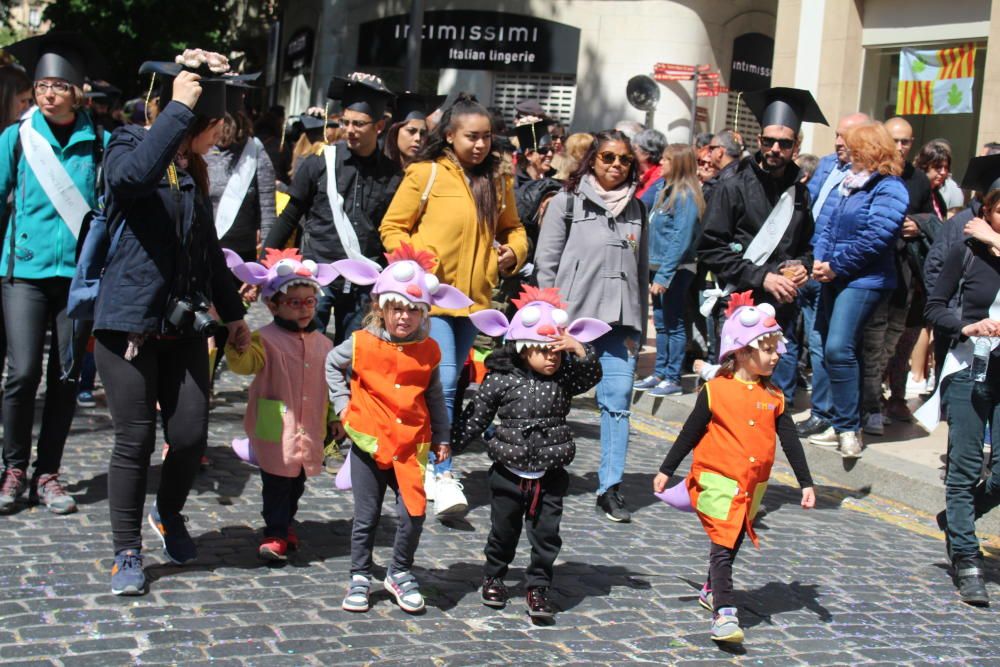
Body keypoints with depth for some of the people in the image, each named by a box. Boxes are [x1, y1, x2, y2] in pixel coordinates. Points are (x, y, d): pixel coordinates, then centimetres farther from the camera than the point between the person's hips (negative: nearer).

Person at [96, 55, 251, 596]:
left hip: (184, 323, 6)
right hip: (129, 320, -6)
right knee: (134, 440, -2)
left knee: (191, 435, 1)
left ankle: (169, 515, 31)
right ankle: (127, 553, 13)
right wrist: (179, 106, -26)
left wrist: (233, 313, 24)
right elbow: (135, 173, -32)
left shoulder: (194, 171, 15)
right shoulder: (128, 148, -5)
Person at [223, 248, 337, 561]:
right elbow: (244, 364, -22)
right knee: (276, 482, -3)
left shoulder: (323, 343, 10)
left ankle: (286, 522, 33)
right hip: (276, 431, -5)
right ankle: (275, 534, 4)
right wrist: (238, 344, -41)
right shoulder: (266, 339, -7)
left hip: (310, 431, 6)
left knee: (298, 481, 16)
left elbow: (331, 385, 18)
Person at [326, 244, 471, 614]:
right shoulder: (361, 344, -4)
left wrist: (441, 437, 12)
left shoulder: (429, 351, 1)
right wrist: (342, 404, 6)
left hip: (411, 445, 1)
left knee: (414, 514, -3)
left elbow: (434, 397, 12)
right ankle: (360, 577, 21)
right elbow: (332, 365, 15)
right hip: (368, 443, -1)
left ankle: (400, 573, 18)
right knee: (366, 517, 6)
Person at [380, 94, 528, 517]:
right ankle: (443, 476, -11)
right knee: (441, 384, -14)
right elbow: (392, 228, -2)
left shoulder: (497, 180, 8)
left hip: (474, 296, 5)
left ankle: (426, 464, 25)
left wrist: (514, 251, -1)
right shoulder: (425, 174, -5)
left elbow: (512, 227, 19)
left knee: (449, 385, 12)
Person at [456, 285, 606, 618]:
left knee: (546, 534, 3)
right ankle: (493, 578, 36)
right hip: (510, 474, -1)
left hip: (549, 476, 1)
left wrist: (578, 348, -26)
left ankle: (539, 586, 17)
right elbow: (474, 418, -3)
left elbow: (592, 374, -14)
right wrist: (449, 445, -4)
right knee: (503, 531, 15)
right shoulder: (501, 380, -9)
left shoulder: (563, 380, -1)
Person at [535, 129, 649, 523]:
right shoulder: (567, 202, 3)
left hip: (620, 320, 3)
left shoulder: (636, 209, 14)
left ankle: (610, 488, 0)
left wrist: (639, 326, 14)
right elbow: (546, 263, 1)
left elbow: (642, 270, 18)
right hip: (573, 317, -3)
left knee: (617, 402, -3)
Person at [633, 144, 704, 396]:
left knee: (674, 325, -2)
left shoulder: (686, 196, -14)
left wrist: (663, 275, -22)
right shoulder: (668, 192, 13)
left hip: (676, 270, -9)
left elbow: (680, 240, -20)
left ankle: (672, 378, 3)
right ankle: (660, 373, 20)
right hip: (659, 268, 9)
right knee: (661, 324, 13)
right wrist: (653, 271, 11)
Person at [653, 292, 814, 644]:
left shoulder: (774, 397, 3)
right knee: (723, 545, -12)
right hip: (718, 481, -5)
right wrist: (666, 470, 4)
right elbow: (690, 433, -1)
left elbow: (790, 441, 8)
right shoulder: (715, 391, -9)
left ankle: (712, 591, 39)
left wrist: (806, 482, 6)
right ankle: (723, 614, -14)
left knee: (732, 543, 18)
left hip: (752, 487, 5)